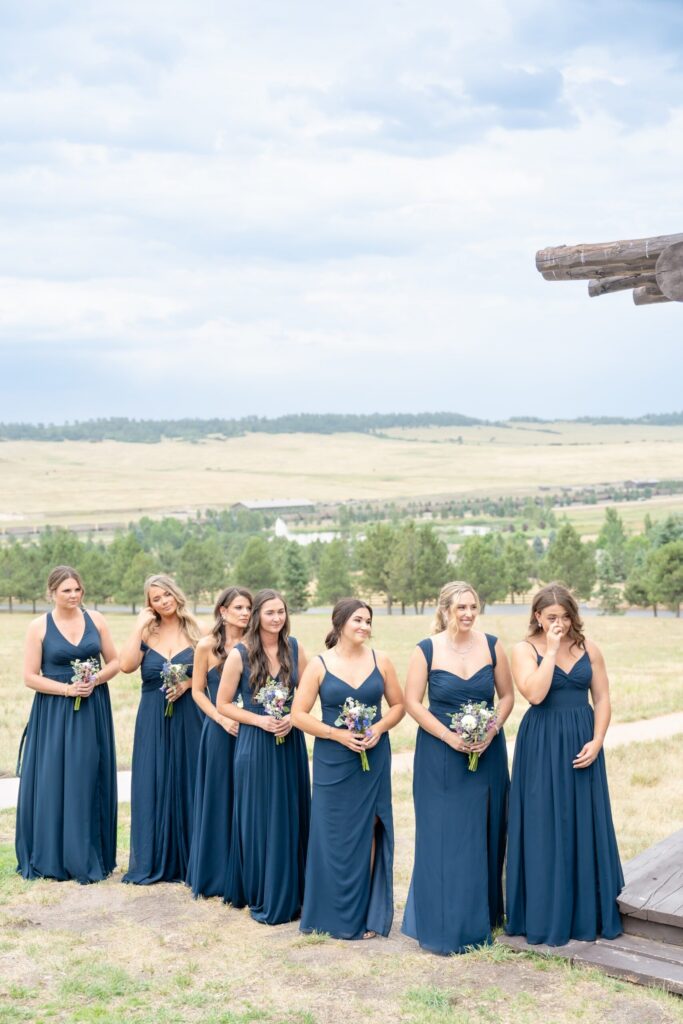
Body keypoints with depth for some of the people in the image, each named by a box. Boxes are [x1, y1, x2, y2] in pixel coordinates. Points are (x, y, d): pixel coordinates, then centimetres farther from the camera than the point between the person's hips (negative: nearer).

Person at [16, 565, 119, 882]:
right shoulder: (39, 626, -4)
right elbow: (30, 677, -6)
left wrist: (95, 680, -12)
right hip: (54, 714, -2)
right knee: (53, 782, -1)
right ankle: (52, 859, 9)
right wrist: (67, 689, -16)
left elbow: (114, 662, 7)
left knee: (89, 783, 5)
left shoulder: (96, 620, 3)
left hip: (93, 712, 2)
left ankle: (87, 857, 14)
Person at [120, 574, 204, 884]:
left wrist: (188, 683, -14)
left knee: (185, 784, 4)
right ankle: (151, 862, 10)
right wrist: (139, 625, -11)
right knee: (152, 786, 2)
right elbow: (126, 665, -14)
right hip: (153, 720, 1)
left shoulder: (195, 632, 2)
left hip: (187, 717, -1)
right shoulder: (146, 633, 3)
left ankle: (186, 860, 13)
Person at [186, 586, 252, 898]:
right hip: (220, 732, -2)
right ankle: (215, 875, 17)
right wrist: (222, 719, -12)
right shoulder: (207, 646, -4)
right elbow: (198, 691, -1)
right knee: (219, 800, 5)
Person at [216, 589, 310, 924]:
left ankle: (290, 894, 21)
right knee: (259, 820, 3)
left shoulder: (295, 649, 2)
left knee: (291, 818, 7)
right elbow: (223, 704, -2)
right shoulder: (240, 654, -7)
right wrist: (259, 720, -14)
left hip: (290, 743, 3)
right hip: (255, 745, -3)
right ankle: (262, 898, 15)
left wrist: (293, 717, -9)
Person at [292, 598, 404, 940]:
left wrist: (379, 727, -11)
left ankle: (365, 914, 16)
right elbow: (299, 714, -5)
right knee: (334, 836, 3)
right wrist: (337, 734, -15)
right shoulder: (319, 664, -3)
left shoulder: (380, 660, 3)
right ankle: (334, 914, 16)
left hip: (374, 756, 2)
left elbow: (398, 705, 8)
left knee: (367, 833, 5)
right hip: (333, 759, -1)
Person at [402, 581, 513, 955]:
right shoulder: (427, 650, -6)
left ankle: (480, 919, 22)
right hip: (440, 755, -2)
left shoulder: (491, 646, 1)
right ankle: (442, 927, 8)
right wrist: (449, 736, -15)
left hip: (487, 753, 2)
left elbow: (507, 695, 7)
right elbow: (412, 703, -6)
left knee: (483, 836, 8)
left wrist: (492, 730, -10)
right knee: (443, 837, -1)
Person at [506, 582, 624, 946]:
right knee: (544, 829, 1)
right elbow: (535, 694, -20)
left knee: (584, 827, 7)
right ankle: (545, 916, 11)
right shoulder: (524, 650, -4)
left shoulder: (588, 648, 5)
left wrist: (596, 741, -7)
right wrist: (551, 650, -17)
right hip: (541, 748, -3)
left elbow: (601, 698, 5)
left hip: (582, 746, 3)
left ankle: (587, 913, 18)